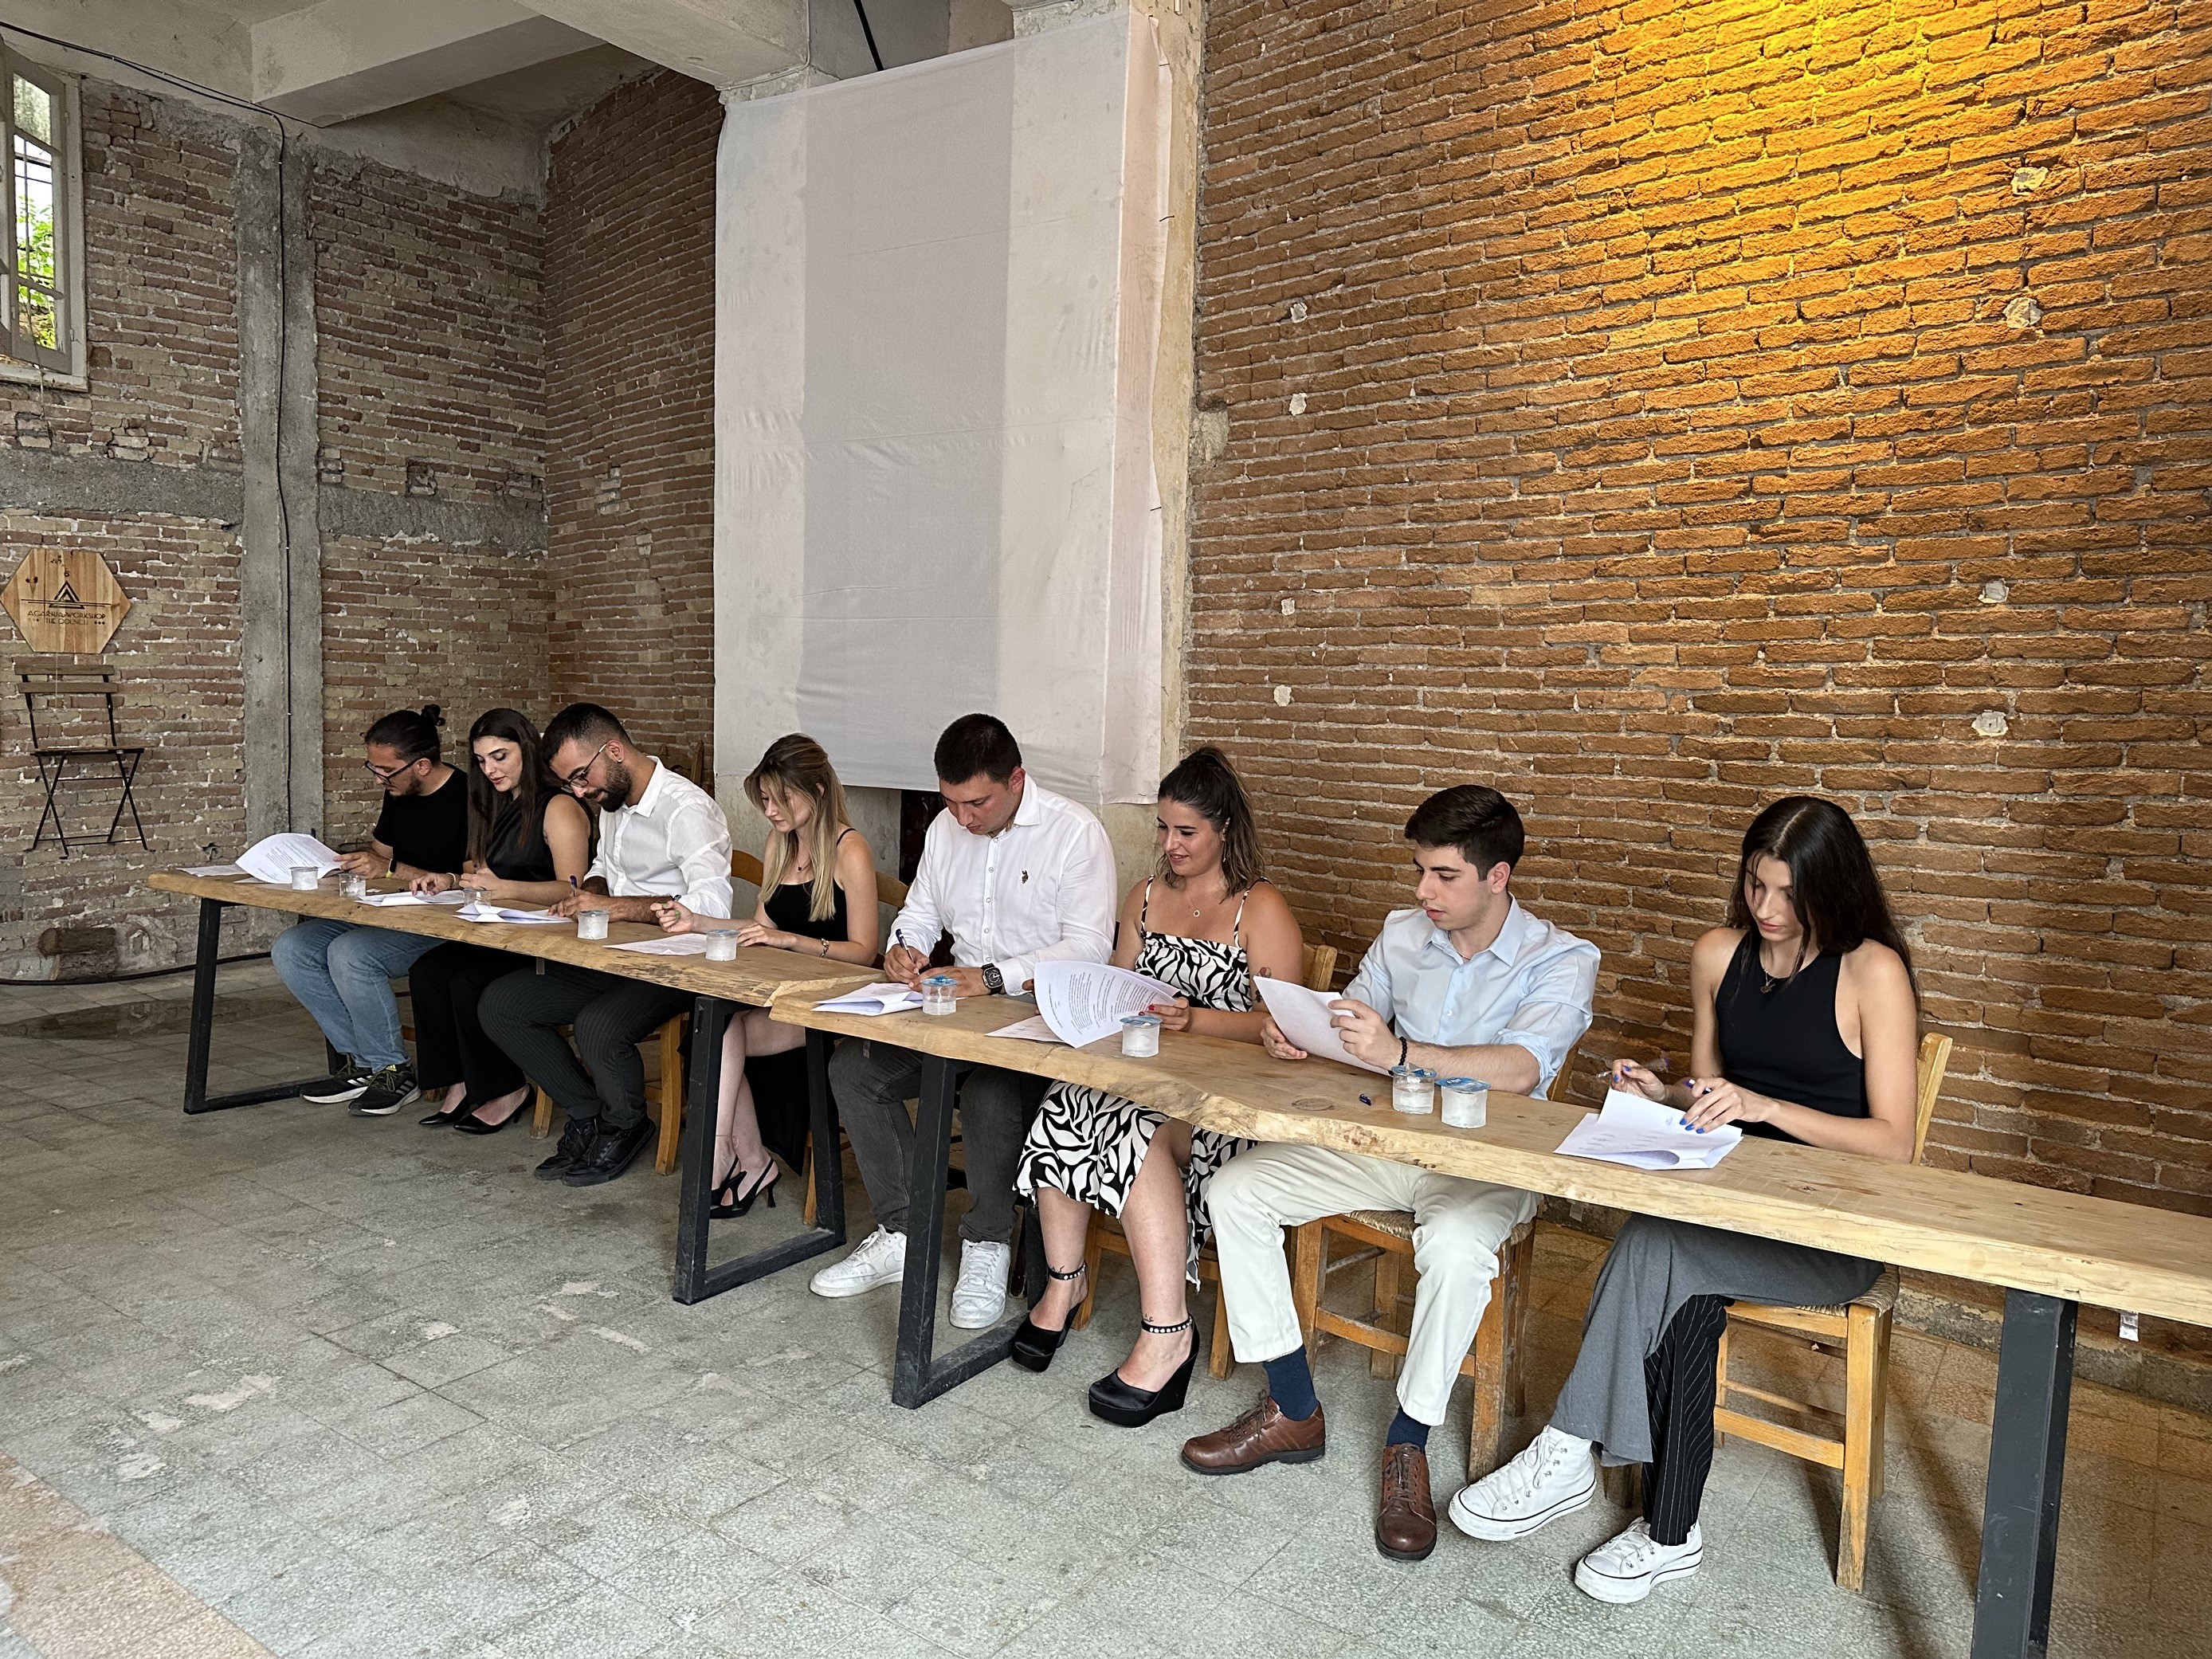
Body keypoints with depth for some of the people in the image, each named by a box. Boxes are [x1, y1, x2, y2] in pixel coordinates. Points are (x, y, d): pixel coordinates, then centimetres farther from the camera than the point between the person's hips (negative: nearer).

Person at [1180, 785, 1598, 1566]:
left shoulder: (1561, 960, -10)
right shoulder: (1402, 935, 6)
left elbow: (1520, 1069, -27)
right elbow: (1349, 1025, 10)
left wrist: (1400, 1052, -42)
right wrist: (1295, 1033, -16)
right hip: (1379, 1142, 6)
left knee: (1456, 1248, -38)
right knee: (1236, 1190, -10)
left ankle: (1408, 1445, -13)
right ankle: (1292, 1412, -1)